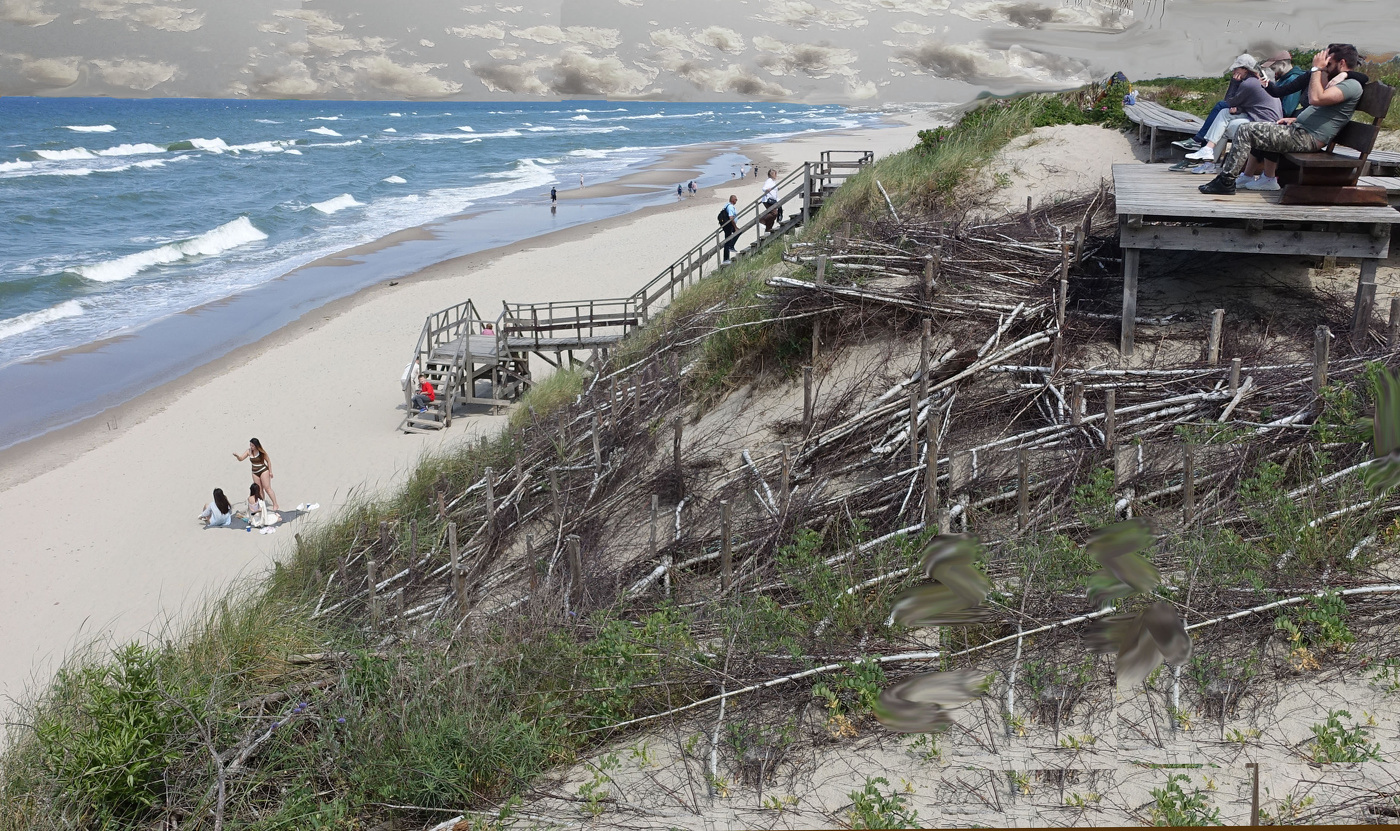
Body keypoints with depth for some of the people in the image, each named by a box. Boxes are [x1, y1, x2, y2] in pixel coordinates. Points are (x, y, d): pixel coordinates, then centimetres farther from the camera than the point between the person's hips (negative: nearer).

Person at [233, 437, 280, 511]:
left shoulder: (262, 452, -15)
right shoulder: (249, 451, -3)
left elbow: (268, 461, -6)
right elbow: (241, 459, 1)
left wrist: (270, 471, -5)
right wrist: (237, 456, -22)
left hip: (263, 471, -5)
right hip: (255, 472, 5)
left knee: (267, 488, -8)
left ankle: (275, 505, -7)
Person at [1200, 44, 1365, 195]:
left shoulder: (1352, 85, -12)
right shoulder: (1340, 82, 22)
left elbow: (1316, 98, -27)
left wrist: (1317, 69, -17)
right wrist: (1295, 119, 15)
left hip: (1307, 138, -11)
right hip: (1299, 129, 11)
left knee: (1246, 130, -15)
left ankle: (1226, 181, -15)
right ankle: (1247, 176, 18)